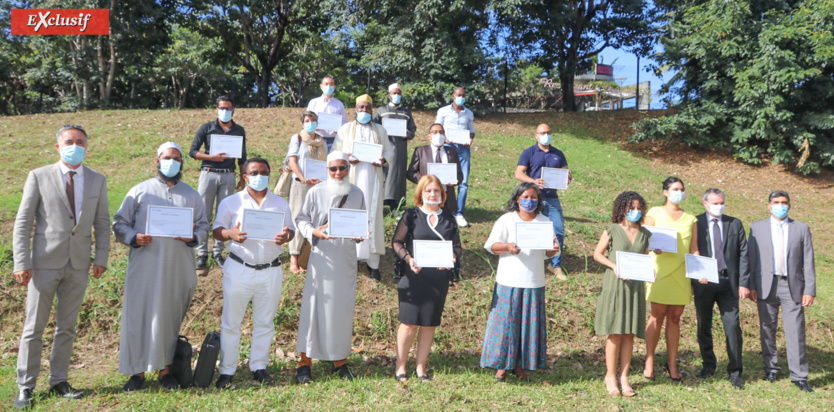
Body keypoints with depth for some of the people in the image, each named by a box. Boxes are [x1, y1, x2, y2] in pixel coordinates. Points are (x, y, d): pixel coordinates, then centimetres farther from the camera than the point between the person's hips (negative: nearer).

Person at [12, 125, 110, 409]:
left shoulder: (97, 180, 7)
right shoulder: (39, 177, -1)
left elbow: (102, 223, 9)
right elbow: (23, 223, -3)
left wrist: (101, 257, 0)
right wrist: (22, 262, -10)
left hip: (79, 266, 3)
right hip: (45, 263, -2)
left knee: (67, 327, 11)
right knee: (34, 327, 4)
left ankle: (58, 382, 23)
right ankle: (25, 387, 16)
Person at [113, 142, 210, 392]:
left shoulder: (191, 195, 14)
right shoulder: (139, 191, 8)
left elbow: (204, 226, 14)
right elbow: (119, 223, 8)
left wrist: (193, 237, -8)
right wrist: (133, 237, -12)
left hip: (178, 268, 2)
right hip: (144, 265, -1)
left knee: (170, 317, 7)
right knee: (138, 316, -1)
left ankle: (164, 369, 18)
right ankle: (137, 370, 12)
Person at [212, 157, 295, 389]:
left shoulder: (281, 204, 10)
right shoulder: (231, 202, 4)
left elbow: (291, 229, 10)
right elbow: (217, 230, 4)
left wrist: (286, 236, -13)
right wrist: (231, 234, -19)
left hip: (271, 271, 2)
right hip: (239, 269, -2)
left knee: (265, 322, 10)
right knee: (231, 322, 4)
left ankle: (259, 367, 24)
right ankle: (226, 371, 16)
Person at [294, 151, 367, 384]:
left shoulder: (357, 194, 6)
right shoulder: (316, 193, -2)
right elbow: (301, 219, 3)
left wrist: (360, 235, -9)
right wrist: (313, 231, -17)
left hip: (347, 258, 3)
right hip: (322, 256, -2)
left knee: (343, 308, 9)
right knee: (314, 306, 0)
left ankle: (340, 360, 23)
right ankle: (305, 362, 12)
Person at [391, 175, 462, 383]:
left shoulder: (448, 219, 10)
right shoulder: (411, 215, 1)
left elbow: (457, 246, 12)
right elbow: (397, 242, -1)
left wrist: (452, 258, -9)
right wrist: (408, 258, -17)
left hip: (439, 279, 3)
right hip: (415, 276, -3)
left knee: (429, 324, 8)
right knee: (409, 323, -2)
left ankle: (421, 366, 22)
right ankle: (400, 366, 13)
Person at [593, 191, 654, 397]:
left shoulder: (644, 234, 9)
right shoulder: (612, 230, -2)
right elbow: (597, 254, 1)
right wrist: (614, 266, -14)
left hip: (635, 286, 4)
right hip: (614, 285, -3)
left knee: (629, 333, 7)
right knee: (615, 333, 0)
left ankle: (624, 377, 17)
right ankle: (610, 377, 12)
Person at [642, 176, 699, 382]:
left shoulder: (690, 219, 15)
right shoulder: (654, 213, 7)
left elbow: (693, 249, 10)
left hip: (681, 273, 3)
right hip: (660, 271, -3)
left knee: (674, 318, 5)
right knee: (657, 316, -4)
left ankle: (672, 363, 12)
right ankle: (649, 361, 4)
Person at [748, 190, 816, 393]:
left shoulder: (802, 228, 6)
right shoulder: (757, 228, 6)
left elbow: (808, 261, 3)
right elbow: (751, 258, 4)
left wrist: (810, 290, -3)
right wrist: (751, 286, -2)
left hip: (793, 287, 0)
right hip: (766, 286, 1)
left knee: (796, 332, -3)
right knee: (767, 330, 8)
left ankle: (799, 376, 6)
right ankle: (771, 369, 21)